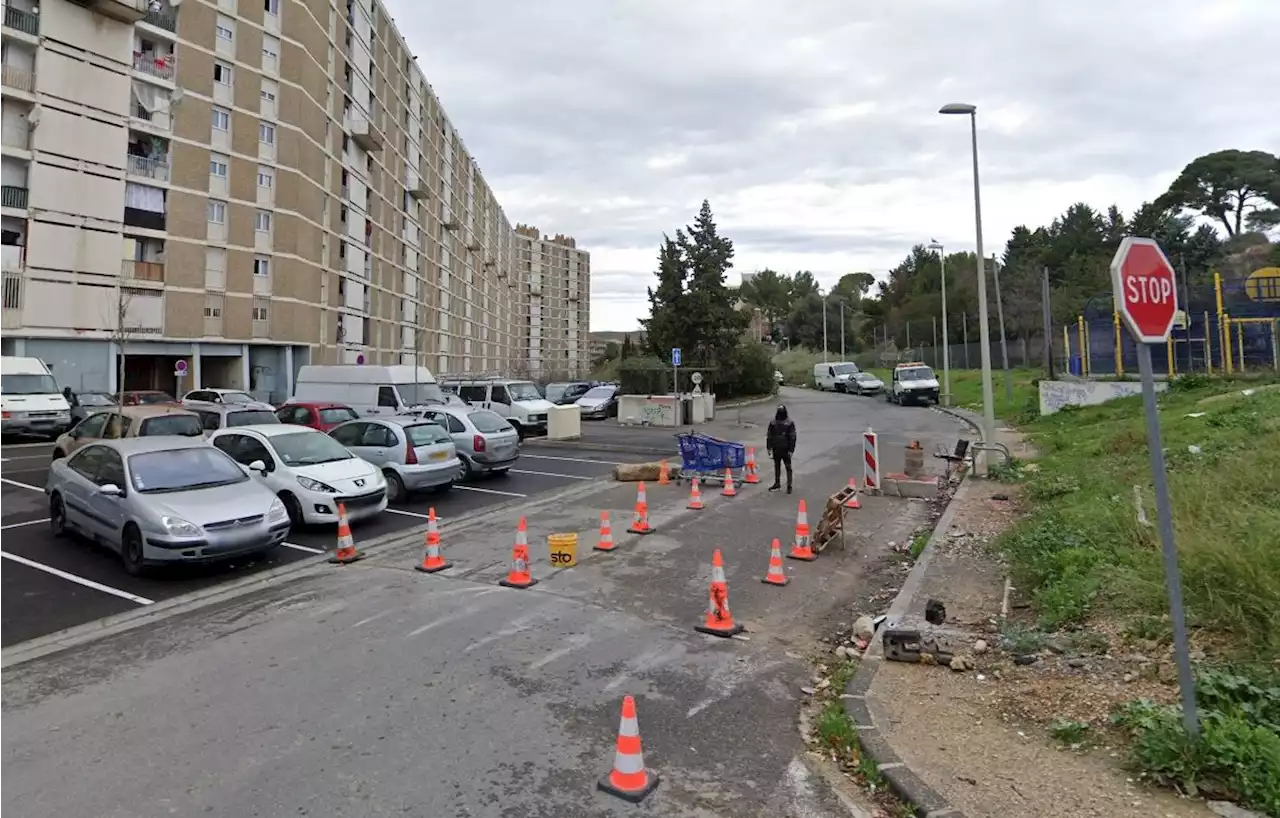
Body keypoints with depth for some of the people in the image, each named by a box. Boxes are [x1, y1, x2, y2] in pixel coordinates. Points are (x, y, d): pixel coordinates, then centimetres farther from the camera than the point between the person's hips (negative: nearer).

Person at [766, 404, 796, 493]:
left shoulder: (790, 423, -7)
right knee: (777, 466, 15)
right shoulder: (773, 422, 2)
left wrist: (791, 450, -11)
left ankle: (789, 486, 9)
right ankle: (777, 483, 28)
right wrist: (769, 447, 5)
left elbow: (792, 437, -7)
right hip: (776, 449, 4)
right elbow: (769, 436, 8)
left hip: (785, 449, -4)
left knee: (788, 467, 3)